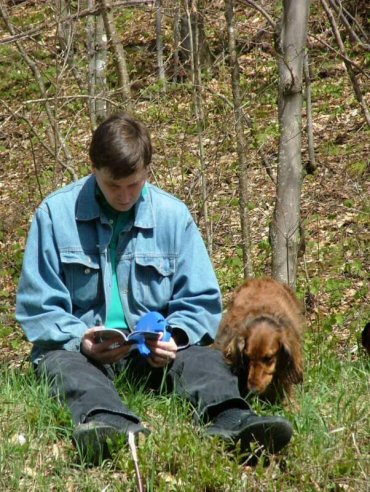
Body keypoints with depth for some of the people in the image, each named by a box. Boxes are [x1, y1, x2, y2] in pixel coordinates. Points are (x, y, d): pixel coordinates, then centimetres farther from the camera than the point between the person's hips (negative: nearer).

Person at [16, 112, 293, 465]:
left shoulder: (173, 215, 5)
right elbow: (37, 305, 0)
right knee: (64, 366, -35)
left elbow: (200, 301, 9)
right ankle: (110, 425, -68)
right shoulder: (56, 213, 0)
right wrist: (80, 340, -19)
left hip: (153, 351, 2)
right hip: (80, 347, -2)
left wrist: (175, 337, -14)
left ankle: (229, 421, -58)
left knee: (203, 358, -26)